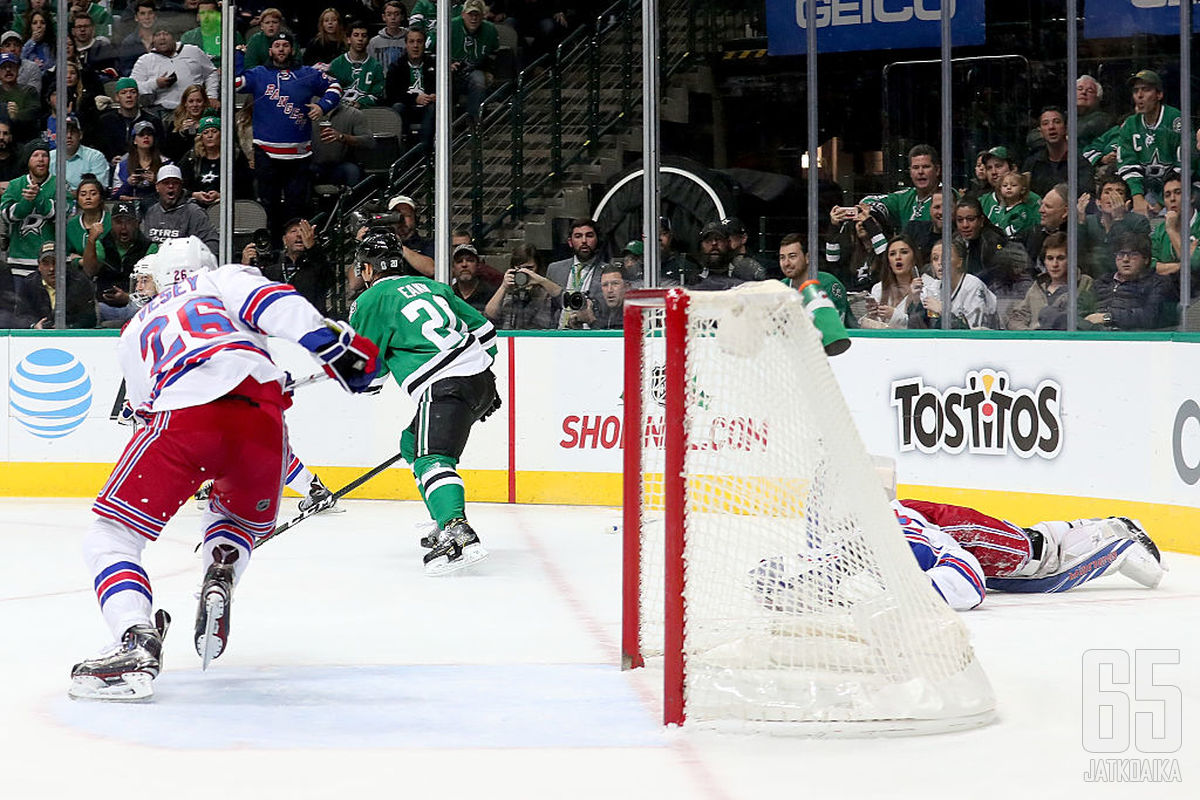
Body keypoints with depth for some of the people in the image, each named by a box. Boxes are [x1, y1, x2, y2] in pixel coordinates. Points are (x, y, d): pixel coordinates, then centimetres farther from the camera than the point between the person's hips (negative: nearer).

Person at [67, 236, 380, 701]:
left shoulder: (135, 332, 37)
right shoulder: (224, 280, 29)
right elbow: (276, 305, 8)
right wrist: (336, 345, 1)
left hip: (181, 416, -2)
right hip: (262, 418, 2)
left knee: (111, 537, 5)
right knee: (238, 517, 33)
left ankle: (136, 644, -21)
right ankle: (218, 581, 1)